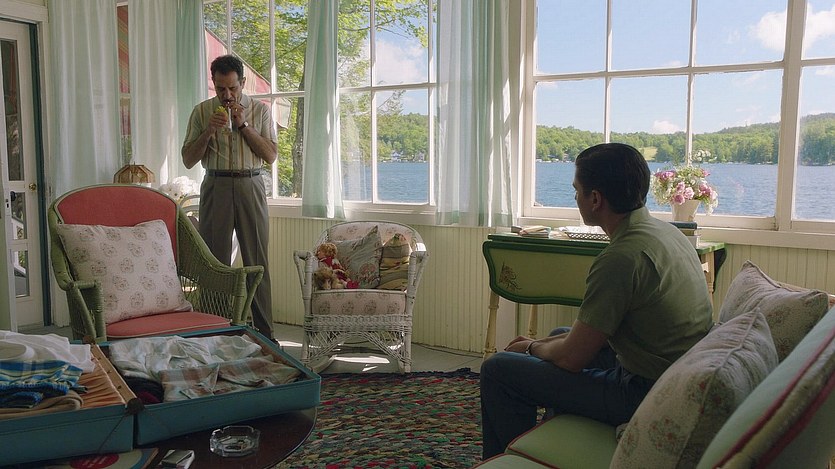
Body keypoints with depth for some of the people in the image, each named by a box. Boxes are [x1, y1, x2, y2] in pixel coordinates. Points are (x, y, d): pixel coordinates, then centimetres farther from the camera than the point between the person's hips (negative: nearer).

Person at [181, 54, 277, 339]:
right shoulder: (202, 111, 8)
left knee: (257, 262, 0)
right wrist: (209, 131, -9)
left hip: (250, 186, 0)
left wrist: (243, 124, -9)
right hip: (216, 186, 1)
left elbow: (271, 155, -1)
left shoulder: (260, 110, 8)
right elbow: (188, 160, 5)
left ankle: (264, 333, 7)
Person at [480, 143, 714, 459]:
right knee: (560, 335, 30)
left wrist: (533, 347, 3)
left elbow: (572, 357, -18)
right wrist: (544, 343, 12)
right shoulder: (664, 231, 4)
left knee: (498, 370, -6)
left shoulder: (621, 257, -26)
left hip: (646, 394, -10)